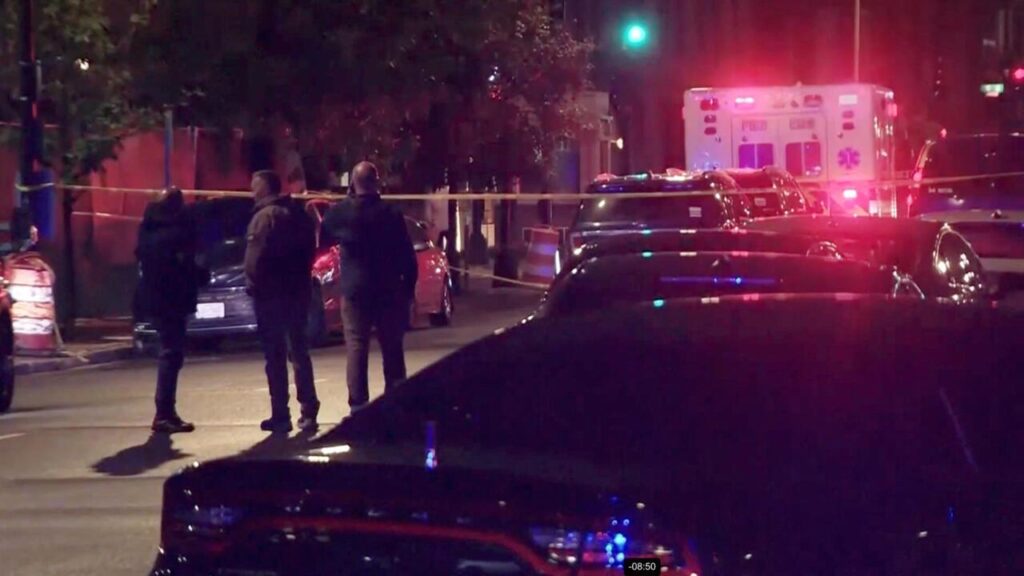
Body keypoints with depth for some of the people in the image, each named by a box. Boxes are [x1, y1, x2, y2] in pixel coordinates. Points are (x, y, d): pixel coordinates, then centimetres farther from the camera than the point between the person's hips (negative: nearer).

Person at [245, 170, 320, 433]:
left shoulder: (265, 215, -13)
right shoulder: (299, 213, 11)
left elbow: (256, 256, -20)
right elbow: (309, 250, 12)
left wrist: (253, 282, -7)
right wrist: (301, 277, 13)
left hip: (271, 293, -7)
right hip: (298, 290, 7)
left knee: (275, 355, -2)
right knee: (299, 351, 13)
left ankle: (280, 415, -1)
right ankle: (308, 411, 10)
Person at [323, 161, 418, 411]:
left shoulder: (339, 212, -4)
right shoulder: (391, 213, -5)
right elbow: (408, 257, -4)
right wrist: (408, 288, 5)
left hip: (355, 291, 0)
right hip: (389, 292, 0)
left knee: (356, 350, 0)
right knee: (392, 350, 9)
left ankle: (358, 408, -7)